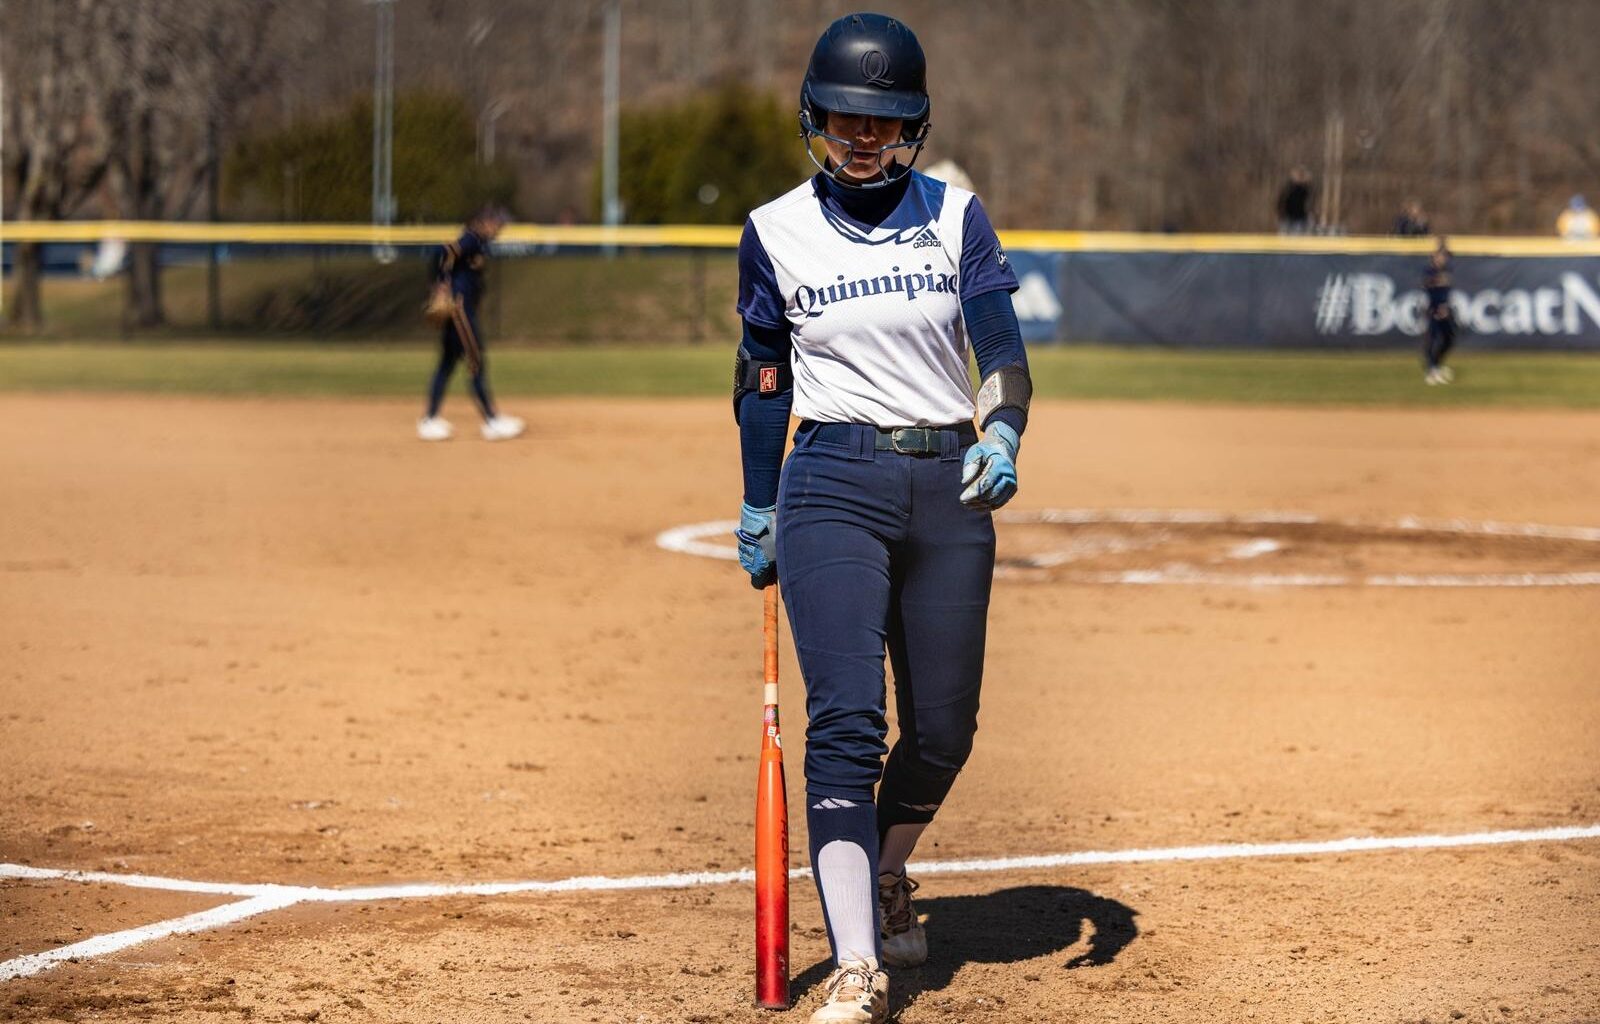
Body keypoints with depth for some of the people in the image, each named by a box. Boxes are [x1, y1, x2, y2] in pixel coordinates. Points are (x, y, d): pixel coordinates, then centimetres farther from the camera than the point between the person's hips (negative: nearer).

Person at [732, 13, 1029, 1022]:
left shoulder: (957, 216, 4)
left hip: (949, 487, 2)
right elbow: (765, 378, 13)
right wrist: (757, 510, 14)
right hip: (833, 486, -2)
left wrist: (1001, 437, -21)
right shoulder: (777, 232, 4)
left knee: (944, 728, 7)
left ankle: (887, 882, 37)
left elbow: (1005, 351, -1)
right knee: (846, 724, -15)